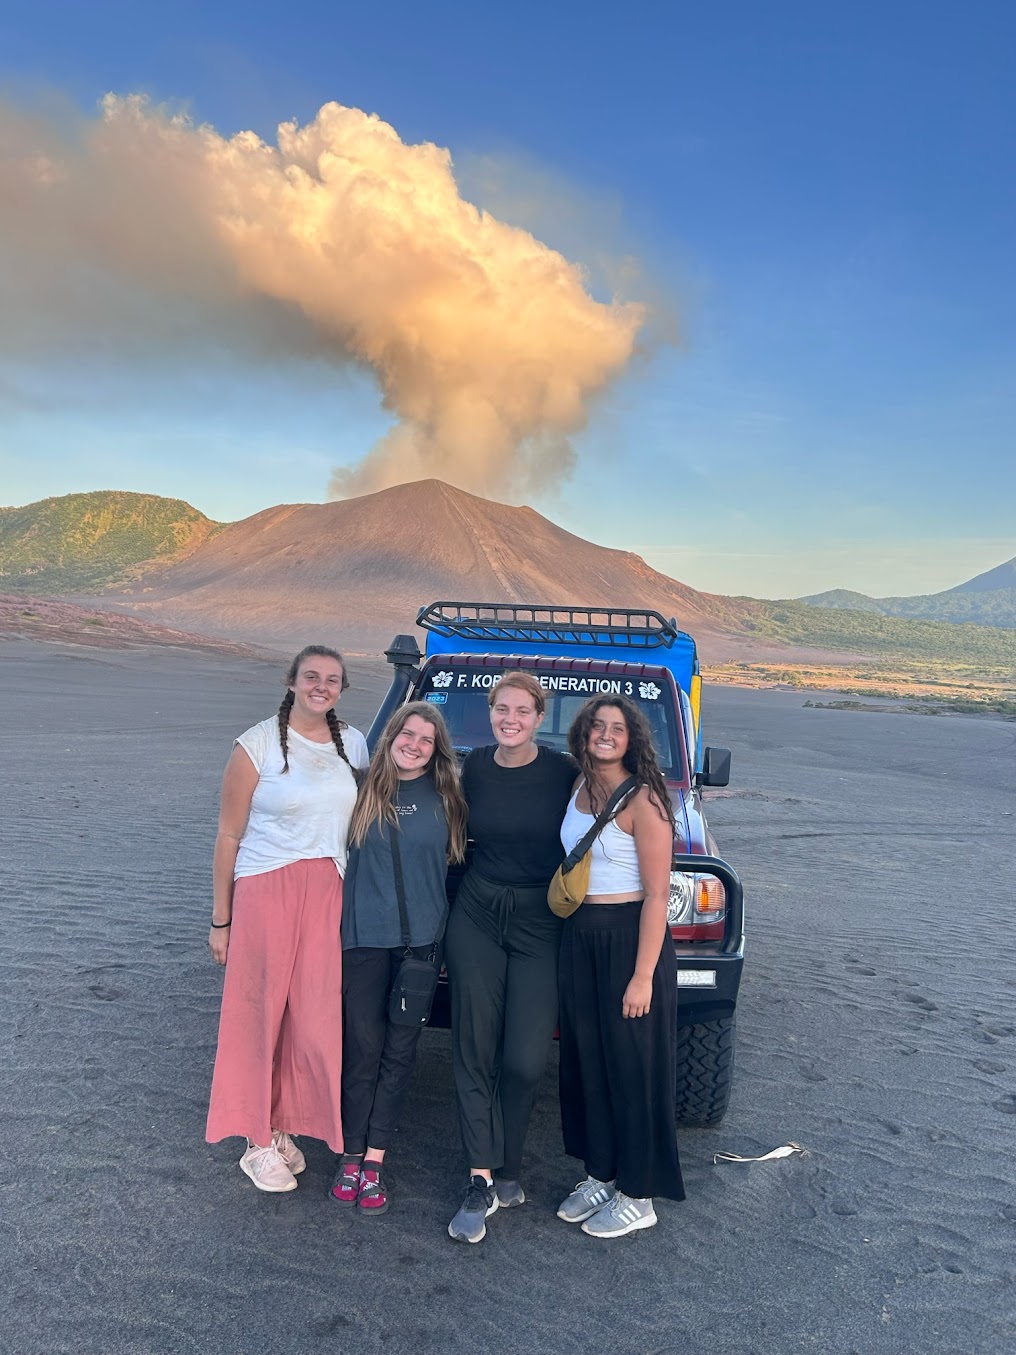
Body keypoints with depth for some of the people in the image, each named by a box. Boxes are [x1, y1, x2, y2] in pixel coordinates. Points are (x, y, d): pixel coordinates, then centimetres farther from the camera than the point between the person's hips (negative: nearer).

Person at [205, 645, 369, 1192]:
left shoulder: (353, 743, 8)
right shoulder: (258, 745, -5)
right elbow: (229, 835, -2)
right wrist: (220, 919, -2)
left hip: (328, 896, 4)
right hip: (264, 893, -4)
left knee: (315, 1018, 6)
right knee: (260, 1014, 4)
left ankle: (284, 1127, 26)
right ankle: (258, 1141, 20)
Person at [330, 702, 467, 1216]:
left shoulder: (446, 798, 3)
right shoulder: (363, 792, 1)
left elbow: (458, 860, 8)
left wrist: (449, 933, 2)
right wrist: (335, 928, -1)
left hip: (421, 940, 1)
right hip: (363, 937, -1)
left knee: (399, 1052, 7)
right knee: (362, 1048, 4)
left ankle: (373, 1163, 17)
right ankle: (351, 1157, 17)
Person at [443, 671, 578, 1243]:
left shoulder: (564, 773, -8)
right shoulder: (475, 767, 2)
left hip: (541, 924, -3)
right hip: (476, 917, 3)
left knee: (525, 1060, -2)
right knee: (475, 1051, 4)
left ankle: (507, 1169, 21)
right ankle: (482, 1180, 15)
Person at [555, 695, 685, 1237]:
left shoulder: (642, 801, -16)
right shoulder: (580, 787, 6)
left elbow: (657, 895, -16)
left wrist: (643, 976, -19)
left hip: (628, 941, -7)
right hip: (579, 938, 7)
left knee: (632, 1066, 5)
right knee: (585, 1062, 16)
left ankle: (638, 1196, 22)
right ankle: (600, 1174, 34)